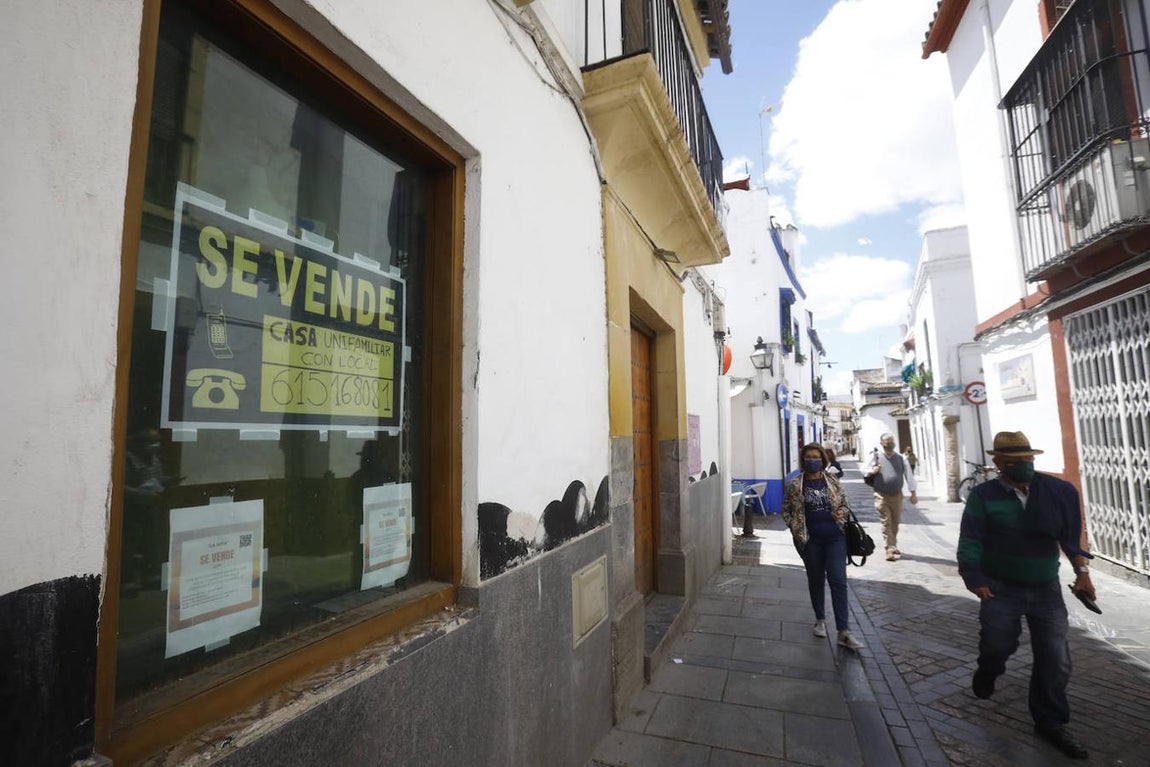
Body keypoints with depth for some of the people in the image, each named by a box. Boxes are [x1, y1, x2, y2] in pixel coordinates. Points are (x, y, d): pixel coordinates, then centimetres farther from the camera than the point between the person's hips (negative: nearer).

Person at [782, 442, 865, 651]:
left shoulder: (832, 480, 2)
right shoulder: (794, 484, -3)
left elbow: (846, 503, 12)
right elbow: (786, 511, 5)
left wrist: (841, 512, -9)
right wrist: (796, 528, -7)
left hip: (835, 538, 1)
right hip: (810, 540, 0)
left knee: (838, 581, -4)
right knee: (816, 580, 13)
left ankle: (844, 632, 1)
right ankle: (820, 620, 34)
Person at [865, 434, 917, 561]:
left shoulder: (900, 458, 9)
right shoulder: (876, 457, 2)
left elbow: (908, 475, 5)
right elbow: (866, 472, 9)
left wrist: (913, 492, -2)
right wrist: (871, 472, -15)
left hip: (897, 495, 3)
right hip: (882, 496, -3)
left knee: (895, 524, 12)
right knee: (886, 523, -7)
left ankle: (893, 547, 27)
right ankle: (890, 550, -7)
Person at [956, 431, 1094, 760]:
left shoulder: (1059, 491, -3)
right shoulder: (984, 495, -11)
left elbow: (1071, 533, 7)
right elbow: (970, 543, -10)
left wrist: (1081, 570, -1)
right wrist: (977, 582, -14)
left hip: (1046, 588, 3)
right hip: (1001, 587, -3)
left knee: (1055, 659, 5)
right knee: (997, 643, -14)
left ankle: (1050, 723, 25)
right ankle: (987, 672, 23)